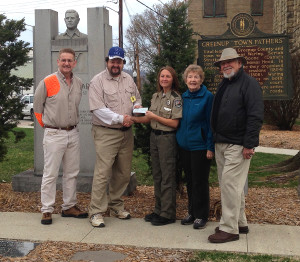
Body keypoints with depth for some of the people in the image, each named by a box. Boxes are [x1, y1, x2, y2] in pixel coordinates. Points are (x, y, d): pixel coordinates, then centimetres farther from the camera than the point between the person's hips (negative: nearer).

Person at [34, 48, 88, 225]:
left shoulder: (79, 84, 7)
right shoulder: (47, 83, -8)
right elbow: (37, 107, 1)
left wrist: (72, 125, 11)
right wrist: (48, 126, 5)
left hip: (73, 133, 5)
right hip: (54, 135, -5)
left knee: (72, 173, 11)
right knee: (50, 174, -2)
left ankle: (69, 207, 22)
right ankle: (47, 210, 7)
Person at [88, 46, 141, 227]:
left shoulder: (129, 79, 14)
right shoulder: (98, 81, -5)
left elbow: (137, 98, 25)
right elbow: (98, 109, -13)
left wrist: (137, 106, 1)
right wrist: (120, 118, -16)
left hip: (126, 133, 6)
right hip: (106, 133, -6)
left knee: (124, 172, 11)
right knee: (103, 172, -9)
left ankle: (116, 206, 26)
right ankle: (96, 211, -1)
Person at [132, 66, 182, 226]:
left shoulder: (176, 98, -9)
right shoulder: (156, 96, 12)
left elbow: (174, 123, -14)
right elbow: (148, 118, 13)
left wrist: (155, 117, -15)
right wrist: (132, 118, 2)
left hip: (167, 138, -7)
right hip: (154, 136, 7)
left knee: (167, 176, -2)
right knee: (157, 175, 13)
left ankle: (168, 214, 7)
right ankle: (158, 210, 24)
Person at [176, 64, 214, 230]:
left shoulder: (208, 97, -8)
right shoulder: (183, 97, 9)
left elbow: (211, 123, -9)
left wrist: (210, 147, -13)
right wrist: (179, 140, 10)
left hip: (200, 146, -6)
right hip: (184, 146, 6)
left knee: (200, 182, 2)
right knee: (189, 181, 14)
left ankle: (201, 216, 14)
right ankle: (192, 212, 26)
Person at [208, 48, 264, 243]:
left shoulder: (249, 84, -9)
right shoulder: (224, 85, 18)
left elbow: (255, 116, -16)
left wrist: (249, 144, -21)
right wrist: (214, 139, 17)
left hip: (238, 145, -9)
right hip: (221, 144, 9)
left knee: (230, 184, -10)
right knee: (228, 184, 13)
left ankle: (229, 229, -1)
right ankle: (240, 223, 25)